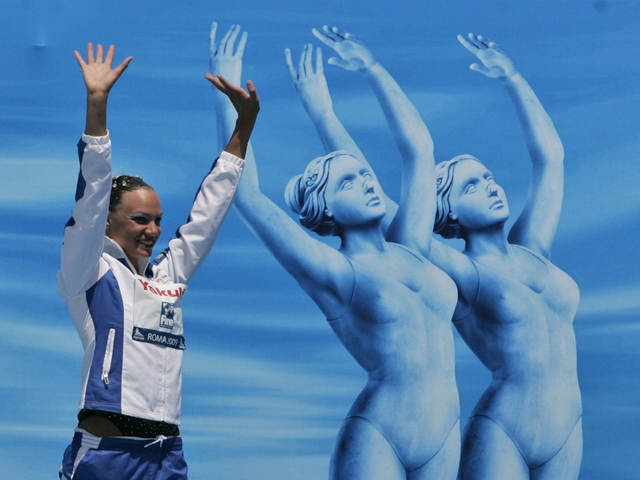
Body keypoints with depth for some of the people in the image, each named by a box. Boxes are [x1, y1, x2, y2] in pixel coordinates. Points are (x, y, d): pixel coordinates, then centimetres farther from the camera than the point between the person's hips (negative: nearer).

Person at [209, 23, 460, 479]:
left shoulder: (409, 249, 10)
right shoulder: (333, 272, -4)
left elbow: (420, 148, 21)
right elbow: (246, 192, -11)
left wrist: (373, 66, 25)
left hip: (445, 439, 5)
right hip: (375, 441, -5)